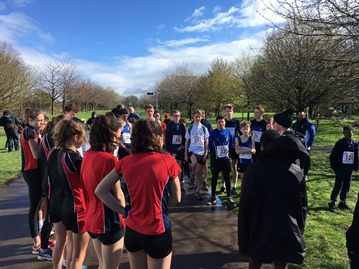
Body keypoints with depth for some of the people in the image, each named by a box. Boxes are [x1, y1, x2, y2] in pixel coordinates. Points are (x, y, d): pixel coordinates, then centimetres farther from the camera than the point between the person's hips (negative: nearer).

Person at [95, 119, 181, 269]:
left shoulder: (125, 162, -6)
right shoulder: (167, 161, -14)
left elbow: (100, 191, -1)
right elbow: (176, 199, -6)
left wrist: (124, 211, -1)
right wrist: (156, 204, 4)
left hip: (133, 230, 4)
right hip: (158, 233, -3)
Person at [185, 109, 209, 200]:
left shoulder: (204, 128, 4)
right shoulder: (189, 128, 3)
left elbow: (206, 142, 5)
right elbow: (186, 142, 7)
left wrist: (206, 154, -2)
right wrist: (185, 154, 2)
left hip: (201, 152, 1)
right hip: (192, 150, -1)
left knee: (199, 172, 5)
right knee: (194, 162, -34)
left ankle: (198, 191, 19)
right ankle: (193, 173, -1)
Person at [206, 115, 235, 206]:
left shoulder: (229, 133, -1)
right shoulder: (213, 133, -6)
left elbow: (231, 145, 11)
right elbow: (210, 145, 2)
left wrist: (227, 152, 8)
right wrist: (214, 153, 5)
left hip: (225, 158, 1)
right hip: (215, 159, -1)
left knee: (227, 178, 6)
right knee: (214, 177, 8)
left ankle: (229, 197, 17)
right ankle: (213, 197, 19)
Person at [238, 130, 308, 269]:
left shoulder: (253, 170, -12)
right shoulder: (297, 172, -4)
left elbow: (245, 209, -10)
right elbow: (302, 207, 3)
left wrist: (243, 241, 0)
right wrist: (298, 233, 16)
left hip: (260, 234, -2)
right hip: (288, 235, 2)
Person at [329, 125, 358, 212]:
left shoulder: (355, 144, 4)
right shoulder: (340, 143, -9)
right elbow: (333, 155, -7)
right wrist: (334, 167, -9)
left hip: (350, 168, 5)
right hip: (340, 168, -5)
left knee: (347, 185, 11)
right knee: (338, 185, -4)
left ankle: (343, 202, 23)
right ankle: (332, 202, 6)